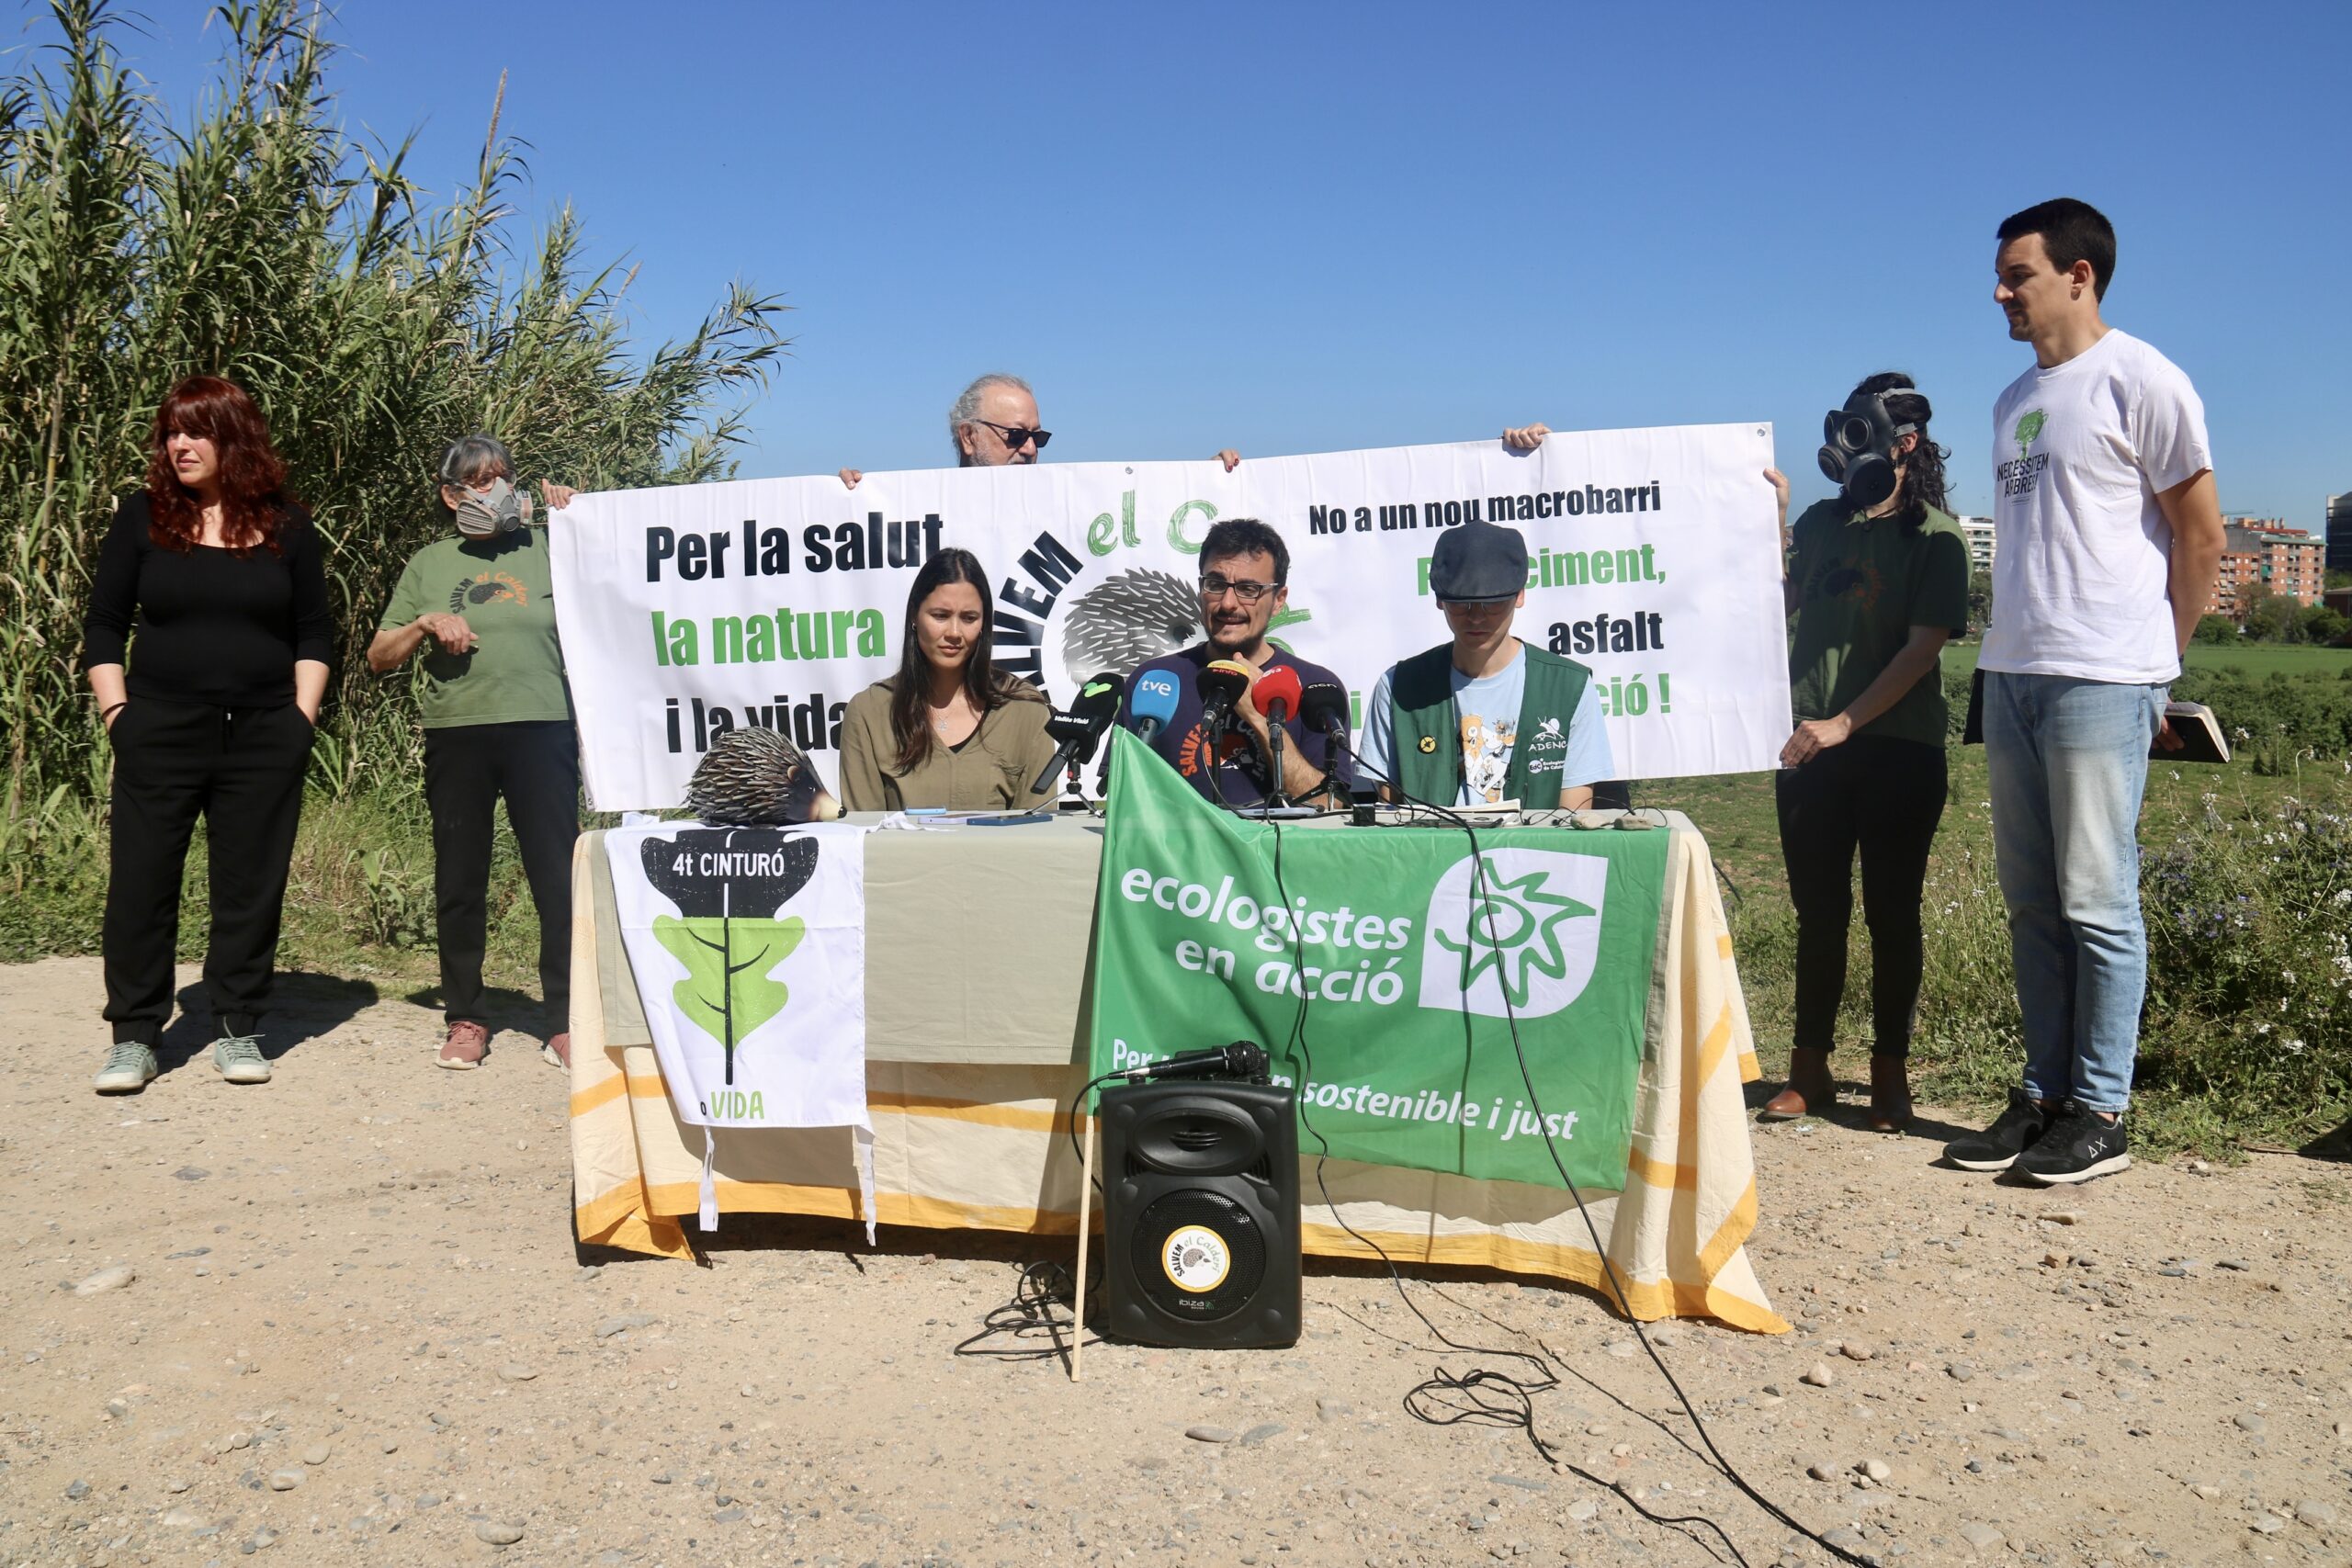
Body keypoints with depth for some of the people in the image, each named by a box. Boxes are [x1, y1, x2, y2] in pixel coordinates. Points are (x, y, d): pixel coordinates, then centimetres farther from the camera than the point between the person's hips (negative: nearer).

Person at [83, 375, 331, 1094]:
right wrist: (118, 713, -2)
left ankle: (238, 1030, 15)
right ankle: (134, 1036, 11)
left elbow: (313, 632, 9)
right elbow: (104, 625, 6)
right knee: (140, 882, 1)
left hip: (264, 739, 0)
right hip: (160, 736, 0)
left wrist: (302, 717, 0)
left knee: (251, 887, 4)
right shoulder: (143, 517, 5)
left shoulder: (286, 525, 6)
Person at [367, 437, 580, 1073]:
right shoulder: (428, 565, 14)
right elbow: (379, 658, 14)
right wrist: (424, 624, -5)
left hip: (542, 728, -1)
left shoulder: (543, 547, 11)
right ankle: (464, 1019, 20)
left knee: (558, 876, -5)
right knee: (459, 881, 7)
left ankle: (565, 1021, 3)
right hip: (456, 735, 2)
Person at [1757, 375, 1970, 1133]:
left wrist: (1846, 723, -18)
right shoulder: (1822, 522, 11)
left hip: (1898, 749, -4)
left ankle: (1890, 1074, 14)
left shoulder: (1935, 536, -3)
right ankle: (1809, 1069, 18)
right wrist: (1771, 523, 0)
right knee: (1818, 910, 9)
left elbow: (1923, 647, -11)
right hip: (1811, 747, 4)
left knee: (1891, 913, 3)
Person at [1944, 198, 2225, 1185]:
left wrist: (2154, 661, 2)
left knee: (2097, 901, -3)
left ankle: (2100, 1113, 5)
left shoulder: (2139, 381, -4)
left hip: (2100, 678, -7)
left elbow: (2202, 536, -3)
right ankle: (2045, 1094, 18)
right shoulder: (2015, 400, 18)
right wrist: (2014, 647, 12)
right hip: (2011, 672, 8)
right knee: (2031, 901, 10)